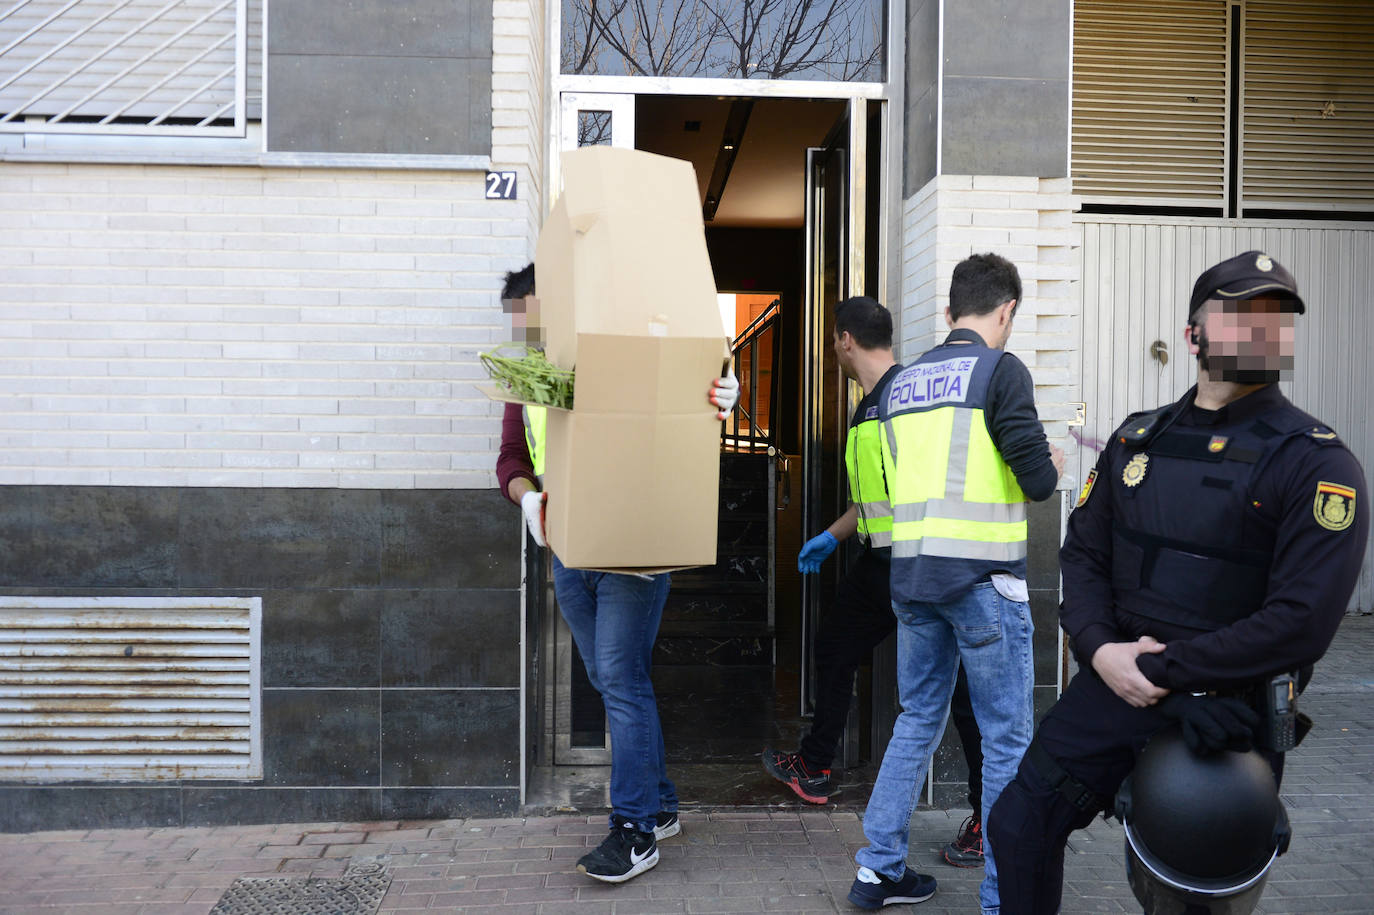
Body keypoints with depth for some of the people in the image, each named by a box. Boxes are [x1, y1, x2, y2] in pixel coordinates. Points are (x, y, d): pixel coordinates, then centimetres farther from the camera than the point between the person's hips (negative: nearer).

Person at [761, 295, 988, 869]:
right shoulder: (869, 405, 15)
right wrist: (832, 536, 34)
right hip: (878, 563, 11)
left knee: (956, 681, -3)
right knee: (833, 650, 20)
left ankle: (988, 818, 10)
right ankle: (813, 771, 39)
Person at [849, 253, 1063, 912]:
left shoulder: (901, 383, 12)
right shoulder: (1000, 370, -7)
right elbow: (1037, 481, -13)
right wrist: (1054, 465, 10)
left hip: (911, 575, 6)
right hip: (983, 578, -6)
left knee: (918, 719, 18)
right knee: (1006, 738, 6)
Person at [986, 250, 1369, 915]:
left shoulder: (1317, 463, -10)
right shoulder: (1137, 438, 7)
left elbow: (1300, 622, -18)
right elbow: (1082, 551, 8)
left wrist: (1159, 671, -17)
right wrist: (1100, 648, -10)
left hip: (1226, 704, -4)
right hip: (1115, 678, 4)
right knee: (1017, 826, 6)